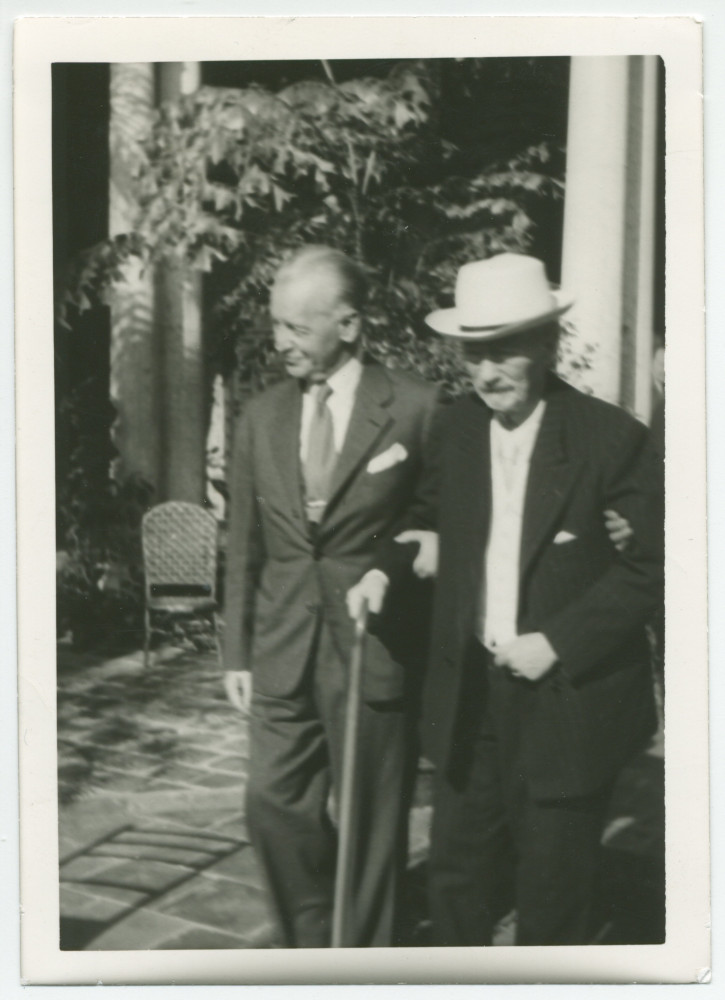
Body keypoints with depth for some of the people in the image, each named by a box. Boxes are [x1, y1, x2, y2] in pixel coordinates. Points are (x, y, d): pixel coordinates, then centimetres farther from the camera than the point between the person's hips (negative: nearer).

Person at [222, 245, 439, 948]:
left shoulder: (414, 407, -7)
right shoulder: (261, 417, 6)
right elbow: (243, 545, 9)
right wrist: (236, 652, 8)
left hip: (373, 646, -4)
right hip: (282, 651, 4)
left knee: (370, 823, 7)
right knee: (273, 805, 7)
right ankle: (312, 945, 30)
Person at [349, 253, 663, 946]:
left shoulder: (612, 438, -12)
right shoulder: (452, 430, 3)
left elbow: (647, 569, -10)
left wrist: (558, 642, -17)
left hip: (568, 701, -4)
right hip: (468, 696, 4)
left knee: (553, 891, 10)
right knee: (456, 874, 13)